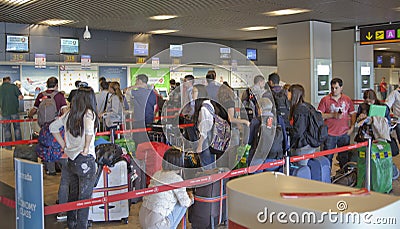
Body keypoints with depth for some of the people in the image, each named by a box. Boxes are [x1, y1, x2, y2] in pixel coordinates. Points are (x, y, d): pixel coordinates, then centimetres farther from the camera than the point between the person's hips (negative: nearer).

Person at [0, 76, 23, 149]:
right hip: (14, 110, -1)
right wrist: (20, 96, 12)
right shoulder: (13, 86, -4)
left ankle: (8, 146, 10)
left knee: (7, 129, 8)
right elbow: (20, 96, -10)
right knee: (17, 127, 9)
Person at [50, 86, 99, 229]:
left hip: (71, 159, 7)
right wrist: (86, 148, -20)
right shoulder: (89, 113, -14)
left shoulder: (69, 114, 6)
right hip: (85, 161, -7)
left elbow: (53, 127, 16)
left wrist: (64, 145, 15)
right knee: (84, 198, 5)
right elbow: (89, 130, -34)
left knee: (73, 195, 21)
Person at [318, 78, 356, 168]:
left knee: (345, 157, 11)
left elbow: (353, 114, 12)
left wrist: (352, 127, 2)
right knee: (328, 157, 1)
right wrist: (333, 115, -14)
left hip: (344, 133, 2)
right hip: (330, 134, -2)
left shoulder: (347, 99, 7)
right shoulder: (325, 100, -1)